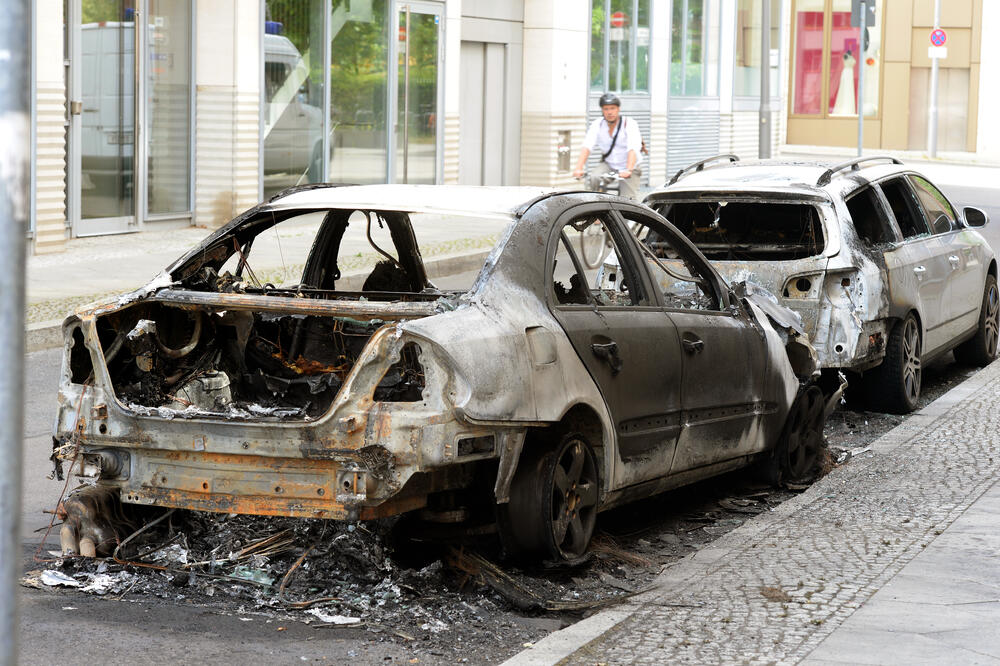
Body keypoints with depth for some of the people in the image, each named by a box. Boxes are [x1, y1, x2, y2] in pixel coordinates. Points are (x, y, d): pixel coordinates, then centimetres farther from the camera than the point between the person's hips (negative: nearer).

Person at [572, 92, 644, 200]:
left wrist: (628, 170, -48)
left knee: (629, 202, -18)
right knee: (594, 178, -28)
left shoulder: (630, 124, -17)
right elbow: (587, 146, -19)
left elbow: (633, 149, -31)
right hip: (608, 165, 3)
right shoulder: (597, 125, -7)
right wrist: (578, 168, -35)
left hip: (628, 167, -3)